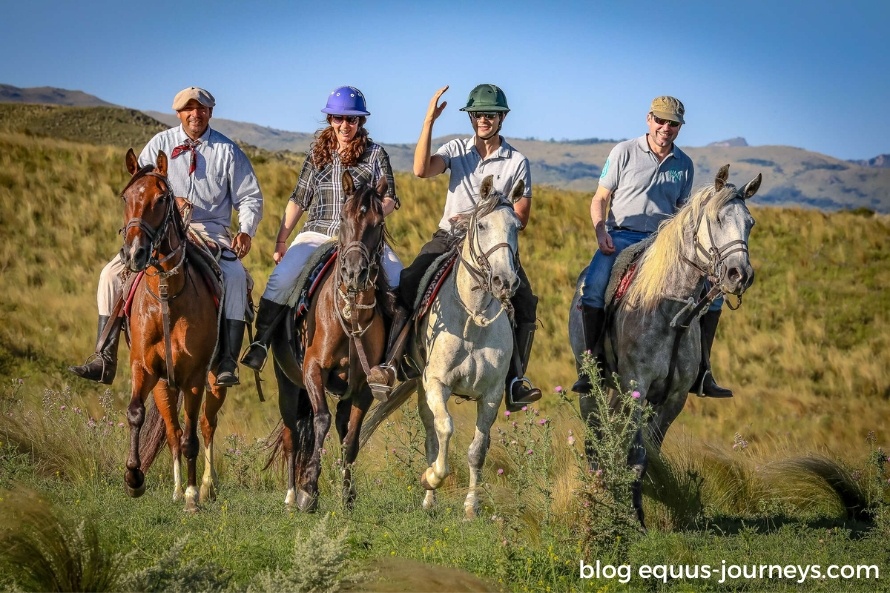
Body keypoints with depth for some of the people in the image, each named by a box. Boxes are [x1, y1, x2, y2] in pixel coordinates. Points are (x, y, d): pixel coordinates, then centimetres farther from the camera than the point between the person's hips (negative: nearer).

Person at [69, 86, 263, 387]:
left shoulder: (228, 151, 4)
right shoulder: (160, 144, 6)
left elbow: (250, 198, 7)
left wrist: (246, 231, -11)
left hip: (212, 232, -2)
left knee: (236, 276, -32)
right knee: (112, 274, -15)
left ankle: (228, 362, -33)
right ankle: (105, 359, -12)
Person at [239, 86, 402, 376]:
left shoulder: (376, 154, 6)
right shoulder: (318, 153, 13)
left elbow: (389, 200, 2)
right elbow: (298, 200, 15)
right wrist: (280, 241, 12)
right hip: (317, 234, 1)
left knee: (401, 282, -20)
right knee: (281, 278, -24)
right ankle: (260, 342, -15)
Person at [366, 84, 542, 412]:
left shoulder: (517, 162, 2)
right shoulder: (457, 149, 5)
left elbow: (520, 216, 0)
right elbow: (422, 169, -14)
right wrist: (429, 120, -20)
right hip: (448, 237, 1)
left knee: (525, 302, -21)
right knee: (408, 284, -22)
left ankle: (515, 379, -18)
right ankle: (388, 366, -27)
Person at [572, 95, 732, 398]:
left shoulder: (684, 164, 11)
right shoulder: (624, 152, 2)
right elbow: (600, 198, 4)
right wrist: (601, 231, -14)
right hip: (621, 237, -3)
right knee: (593, 286, -31)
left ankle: (702, 370, -4)